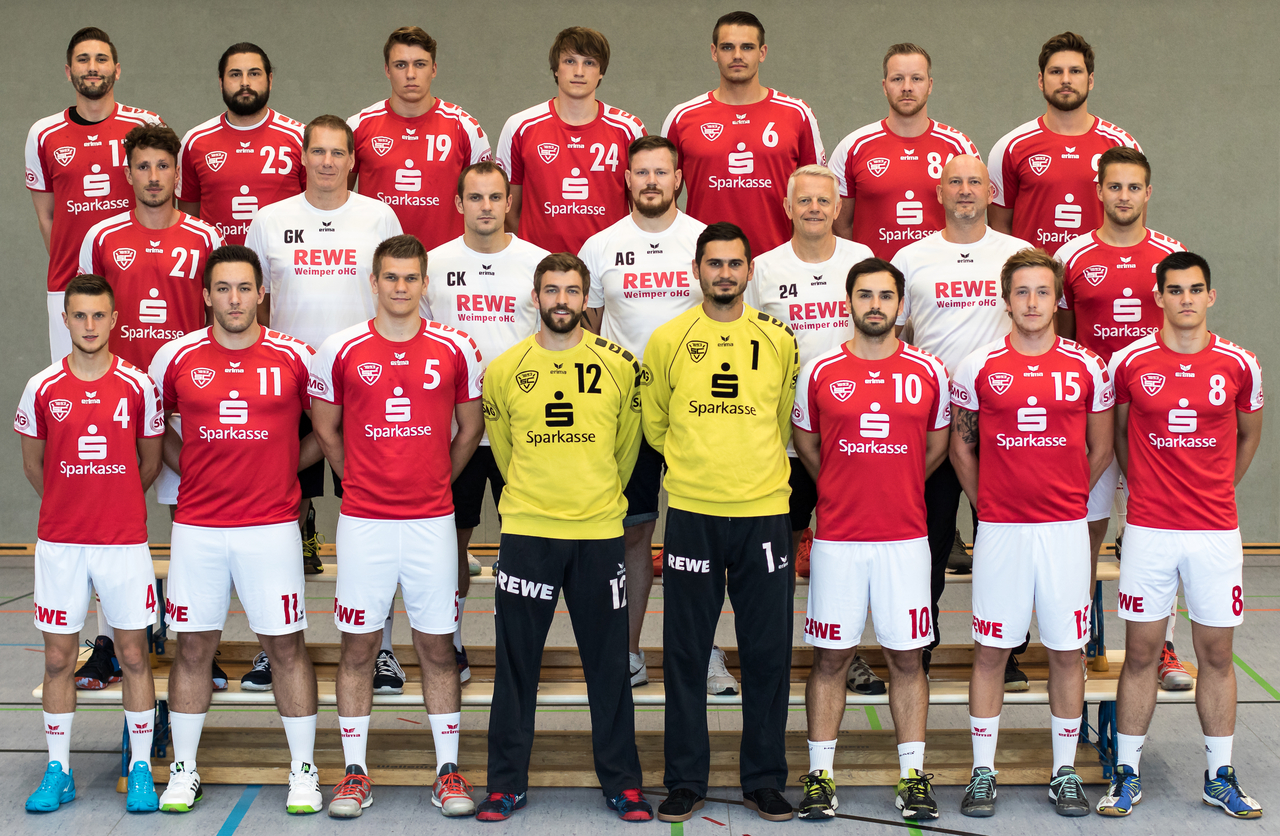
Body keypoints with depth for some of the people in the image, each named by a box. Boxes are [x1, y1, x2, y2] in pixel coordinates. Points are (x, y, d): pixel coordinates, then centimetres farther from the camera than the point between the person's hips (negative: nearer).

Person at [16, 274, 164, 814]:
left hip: (124, 541, -1)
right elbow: (33, 464, 13)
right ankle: (58, 771, 17)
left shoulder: (139, 385, -2)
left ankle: (141, 770, 14)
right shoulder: (42, 388, 0)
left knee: (134, 656, 4)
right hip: (58, 543, 1)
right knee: (58, 658, 6)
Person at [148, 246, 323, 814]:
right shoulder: (176, 357, 2)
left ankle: (303, 770, 13)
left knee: (285, 644, 2)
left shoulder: (294, 357, -1)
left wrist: (287, 466, 4)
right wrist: (185, 466, 7)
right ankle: (183, 771, 19)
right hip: (197, 526, 1)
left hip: (272, 525, -1)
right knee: (194, 645, 7)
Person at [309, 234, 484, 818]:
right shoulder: (340, 351, 0)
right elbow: (325, 429, 11)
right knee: (357, 645, 5)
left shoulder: (455, 348, 1)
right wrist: (361, 479, 10)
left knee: (437, 645, 6)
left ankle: (448, 772, 15)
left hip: (432, 519, 0)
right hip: (363, 521, 0)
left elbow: (470, 428, 12)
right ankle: (355, 772, 16)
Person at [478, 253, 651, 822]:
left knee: (609, 662, 6)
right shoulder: (504, 369, 1)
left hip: (599, 532, 0)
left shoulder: (619, 364, 1)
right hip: (525, 532, 0)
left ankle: (622, 782, 18)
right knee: (515, 663, 6)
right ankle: (507, 784, 16)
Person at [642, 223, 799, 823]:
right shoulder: (668, 340, 3)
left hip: (764, 511, 1)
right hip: (692, 514, 0)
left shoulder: (779, 340, 6)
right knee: (686, 652, 4)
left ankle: (765, 780, 17)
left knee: (768, 652, 5)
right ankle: (685, 782, 16)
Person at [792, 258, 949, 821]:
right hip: (837, 538, 0)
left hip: (905, 537, 1)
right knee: (830, 656, 4)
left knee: (907, 658, 5)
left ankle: (913, 776, 14)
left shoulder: (927, 371, 3)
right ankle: (820, 775, 13)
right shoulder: (820, 372, 2)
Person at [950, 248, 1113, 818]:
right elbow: (960, 447, 10)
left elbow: (1100, 451, 11)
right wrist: (986, 504, 7)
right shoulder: (977, 368, 1)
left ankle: (1065, 772, 19)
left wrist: (1065, 499, 8)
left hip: (1066, 527, 1)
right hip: (1000, 530, -1)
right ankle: (982, 771, 14)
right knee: (990, 649, 4)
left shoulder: (1088, 368, 3)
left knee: (1067, 650, 6)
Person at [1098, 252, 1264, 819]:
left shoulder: (1239, 365, 2)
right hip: (1148, 530, -1)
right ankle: (1126, 775, 14)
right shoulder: (1129, 361, -2)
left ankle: (1220, 777, 19)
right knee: (1140, 653, 4)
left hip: (1216, 529, 1)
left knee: (1216, 654, 7)